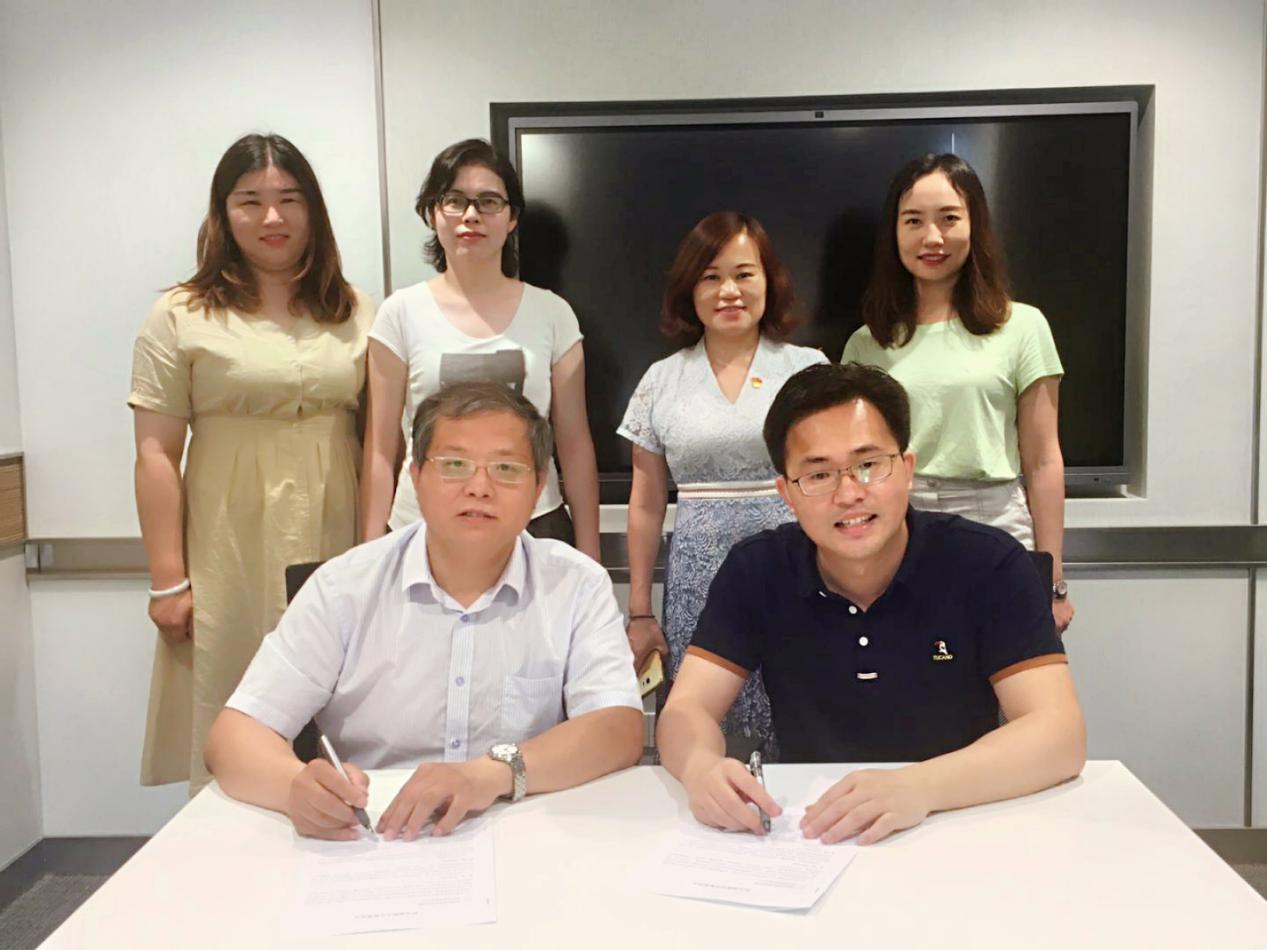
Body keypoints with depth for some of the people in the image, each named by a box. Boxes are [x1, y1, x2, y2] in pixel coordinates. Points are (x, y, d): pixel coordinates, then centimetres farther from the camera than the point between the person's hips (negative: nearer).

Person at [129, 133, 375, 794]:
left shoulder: (355, 314, 10)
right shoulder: (181, 319, 2)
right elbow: (157, 455, -2)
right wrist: (168, 581, -6)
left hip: (335, 553, 3)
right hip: (231, 559, -2)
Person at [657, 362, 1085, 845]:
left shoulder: (990, 565, -11)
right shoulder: (756, 571, -5)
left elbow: (1061, 734, -19)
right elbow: (685, 710, -7)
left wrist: (917, 787, -36)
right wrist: (701, 767, -32)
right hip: (809, 837, 2)